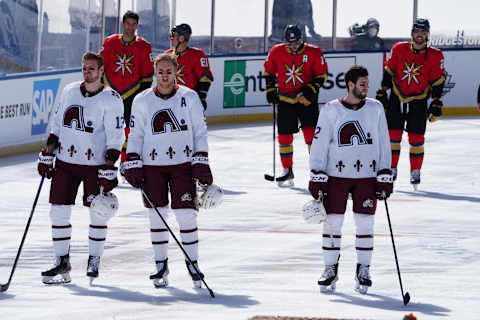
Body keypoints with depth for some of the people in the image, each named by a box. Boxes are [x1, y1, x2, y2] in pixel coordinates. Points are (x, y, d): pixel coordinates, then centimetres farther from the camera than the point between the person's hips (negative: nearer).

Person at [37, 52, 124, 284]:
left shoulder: (111, 99, -8)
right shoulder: (69, 92, 7)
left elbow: (115, 137, -10)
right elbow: (56, 126, 14)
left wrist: (109, 169, -16)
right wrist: (47, 156, 9)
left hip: (95, 164, -4)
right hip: (65, 162, 4)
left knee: (97, 212, 0)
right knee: (58, 211, 1)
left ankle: (94, 259, 16)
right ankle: (62, 261, 9)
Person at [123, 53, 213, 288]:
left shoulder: (189, 98, 0)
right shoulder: (142, 101, 2)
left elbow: (200, 131, 4)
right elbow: (136, 134, 8)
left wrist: (201, 163, -3)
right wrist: (132, 164, 0)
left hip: (182, 163, -1)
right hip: (152, 165, 1)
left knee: (186, 214, -6)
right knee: (157, 215, 3)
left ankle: (192, 262, 8)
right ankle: (161, 264, 15)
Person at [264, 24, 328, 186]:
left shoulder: (313, 53, -10)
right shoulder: (276, 52, -4)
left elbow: (322, 74, -2)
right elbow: (268, 72, 11)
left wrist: (311, 89, -15)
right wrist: (270, 91, 3)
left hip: (306, 99, -2)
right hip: (285, 99, 2)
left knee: (310, 131, -13)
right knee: (284, 135, 2)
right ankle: (287, 171, 14)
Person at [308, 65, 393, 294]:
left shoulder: (375, 109, 5)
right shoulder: (331, 110, -2)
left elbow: (383, 143, 7)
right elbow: (320, 144, 0)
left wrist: (385, 177, 2)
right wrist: (317, 177, -5)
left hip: (367, 175, 1)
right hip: (336, 175, -1)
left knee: (365, 222, 1)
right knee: (332, 221, -1)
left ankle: (363, 270, 11)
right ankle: (330, 269, 10)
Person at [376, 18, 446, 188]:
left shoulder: (435, 56, -6)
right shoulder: (398, 49, -3)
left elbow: (437, 81, -2)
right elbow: (388, 72, 5)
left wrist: (436, 103, -4)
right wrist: (382, 94, 4)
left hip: (418, 102, -1)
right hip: (397, 98, 1)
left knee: (416, 138, -1)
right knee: (393, 135, 1)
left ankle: (415, 173, 10)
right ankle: (391, 169, 12)